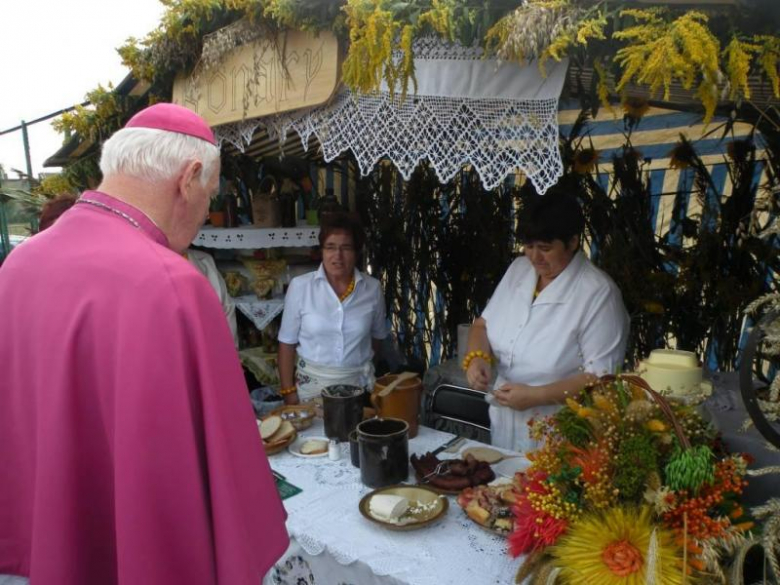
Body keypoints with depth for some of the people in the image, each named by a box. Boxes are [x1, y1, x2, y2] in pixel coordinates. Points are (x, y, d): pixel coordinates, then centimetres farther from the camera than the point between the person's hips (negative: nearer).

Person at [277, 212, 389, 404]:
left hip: (359, 384, 1)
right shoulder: (299, 286, -9)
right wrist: (289, 392, -5)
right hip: (312, 384, -1)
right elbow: (287, 343, -4)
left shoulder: (373, 288, -5)